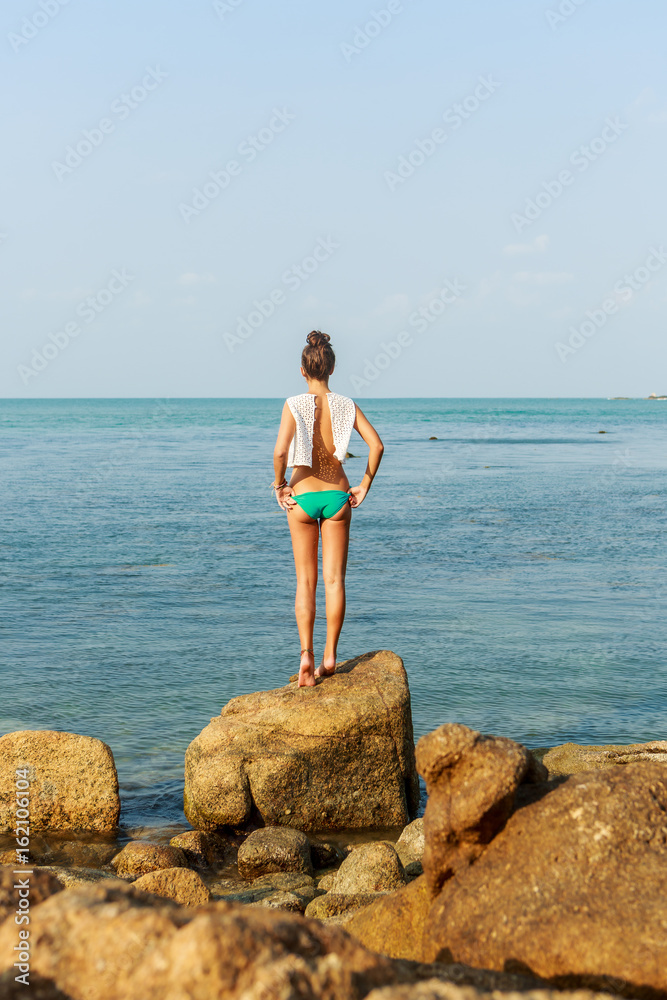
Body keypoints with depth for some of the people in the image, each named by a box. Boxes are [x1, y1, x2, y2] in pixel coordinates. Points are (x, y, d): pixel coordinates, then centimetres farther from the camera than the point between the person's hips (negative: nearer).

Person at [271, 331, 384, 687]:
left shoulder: (294, 405, -9)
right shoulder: (345, 405, -1)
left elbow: (280, 452, -21)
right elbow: (376, 445, -8)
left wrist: (280, 484, -5)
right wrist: (364, 486, 0)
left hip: (302, 496, -1)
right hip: (337, 495, 2)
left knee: (305, 581, 6)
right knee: (334, 579, 7)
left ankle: (306, 654, -5)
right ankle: (329, 655, 8)